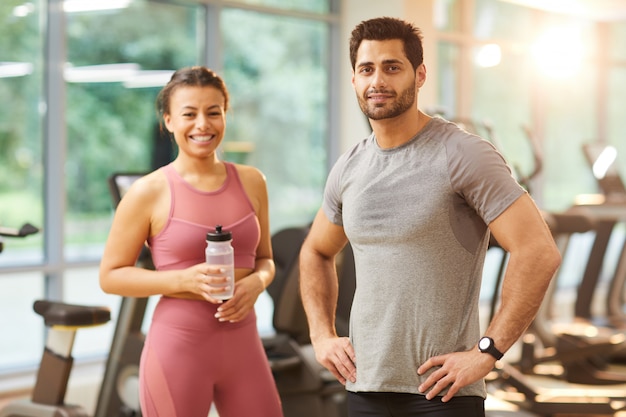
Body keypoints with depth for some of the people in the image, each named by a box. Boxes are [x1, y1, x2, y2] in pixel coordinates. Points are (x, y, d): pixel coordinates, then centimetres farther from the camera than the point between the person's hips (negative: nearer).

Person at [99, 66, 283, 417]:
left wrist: (256, 283, -7)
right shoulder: (150, 192, -7)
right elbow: (111, 275, -4)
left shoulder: (251, 182, 5)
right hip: (178, 346, -4)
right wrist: (185, 279, -17)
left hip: (243, 344, 4)